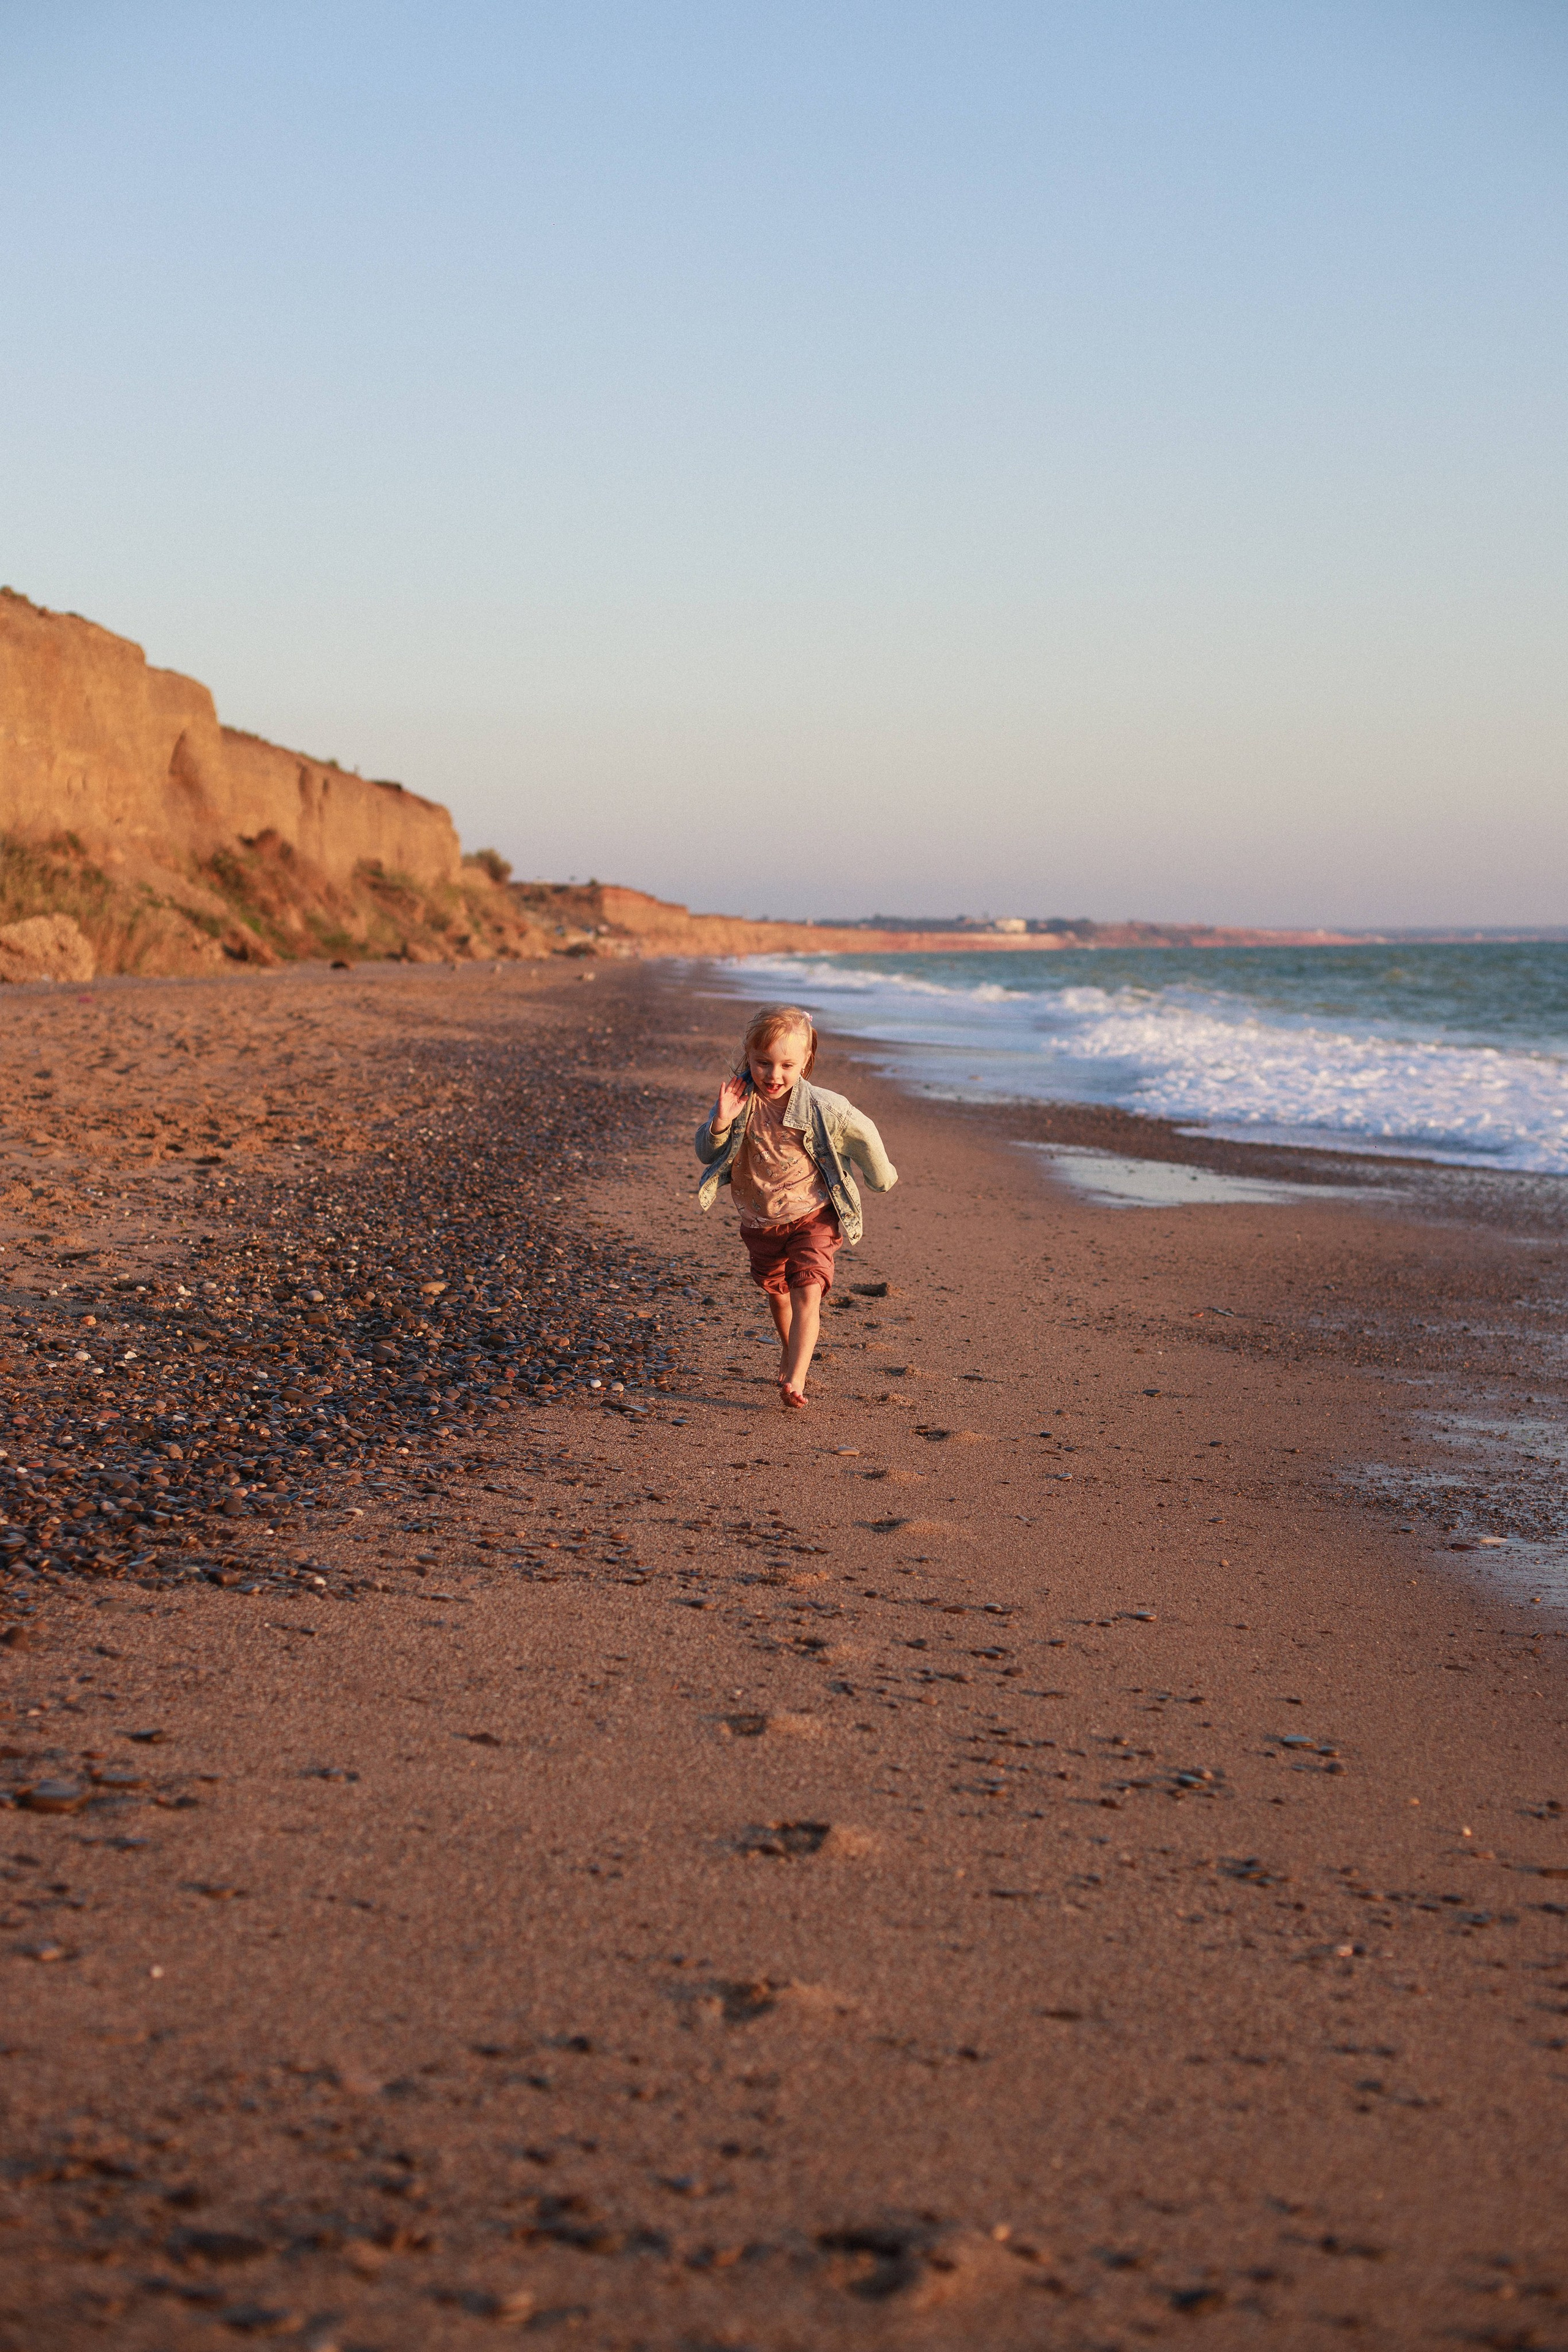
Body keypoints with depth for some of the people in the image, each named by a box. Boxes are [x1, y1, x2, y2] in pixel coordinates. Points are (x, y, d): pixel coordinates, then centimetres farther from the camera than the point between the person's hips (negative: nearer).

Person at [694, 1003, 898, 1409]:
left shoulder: (821, 1107, -20)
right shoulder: (738, 1099, -16)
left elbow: (862, 1132, -2)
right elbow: (706, 1153, -14)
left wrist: (881, 1175, 12)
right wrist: (721, 1123, -34)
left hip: (813, 1217, -3)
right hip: (760, 1221, 3)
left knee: (807, 1292, -20)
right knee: (776, 1292, 23)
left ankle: (794, 1380, -24)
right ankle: (790, 1349, 51)